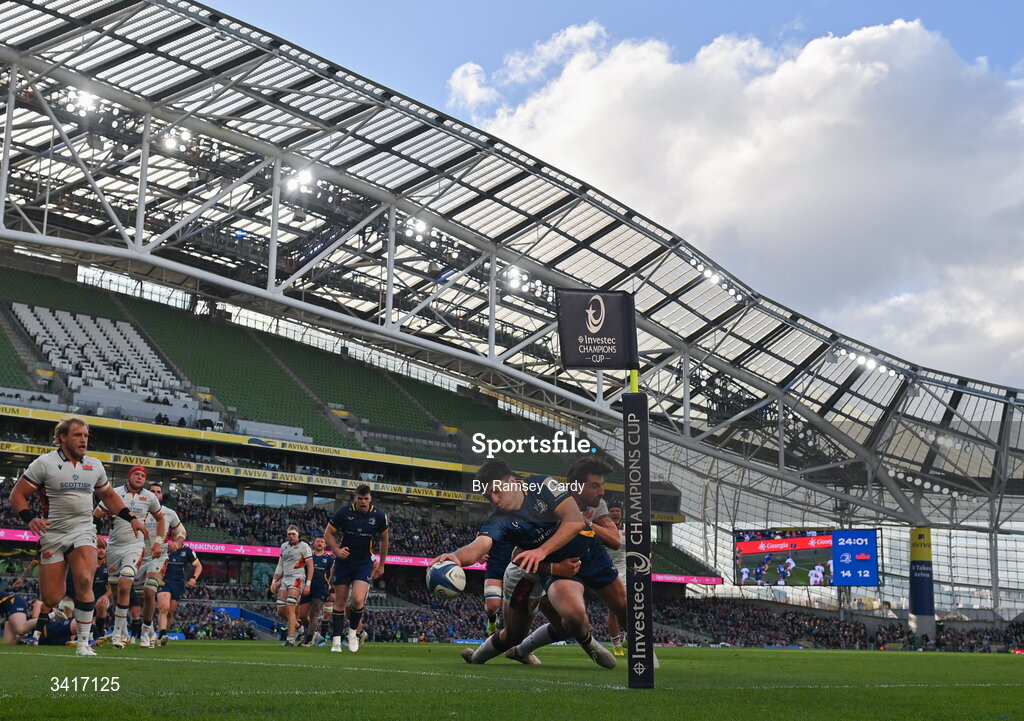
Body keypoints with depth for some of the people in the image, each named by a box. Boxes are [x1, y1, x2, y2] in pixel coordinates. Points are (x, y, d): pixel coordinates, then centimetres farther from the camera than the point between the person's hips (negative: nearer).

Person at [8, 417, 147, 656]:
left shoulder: (94, 466, 11)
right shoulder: (45, 463, -3)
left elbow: (109, 496, 24)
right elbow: (17, 494, -2)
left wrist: (130, 518, 14)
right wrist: (30, 518, -19)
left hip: (83, 531, 2)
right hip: (52, 535, -2)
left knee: (84, 582, -22)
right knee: (51, 599, -5)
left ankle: (83, 642, -12)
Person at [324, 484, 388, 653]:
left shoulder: (379, 516, -5)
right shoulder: (343, 512, -8)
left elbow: (384, 539, 10)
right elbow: (328, 533, 2)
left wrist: (381, 565, 12)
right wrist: (337, 550, -13)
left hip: (364, 563, 0)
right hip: (344, 561, 1)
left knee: (358, 599, -18)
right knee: (340, 602, 1)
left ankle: (353, 632, 9)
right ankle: (336, 641, 11)